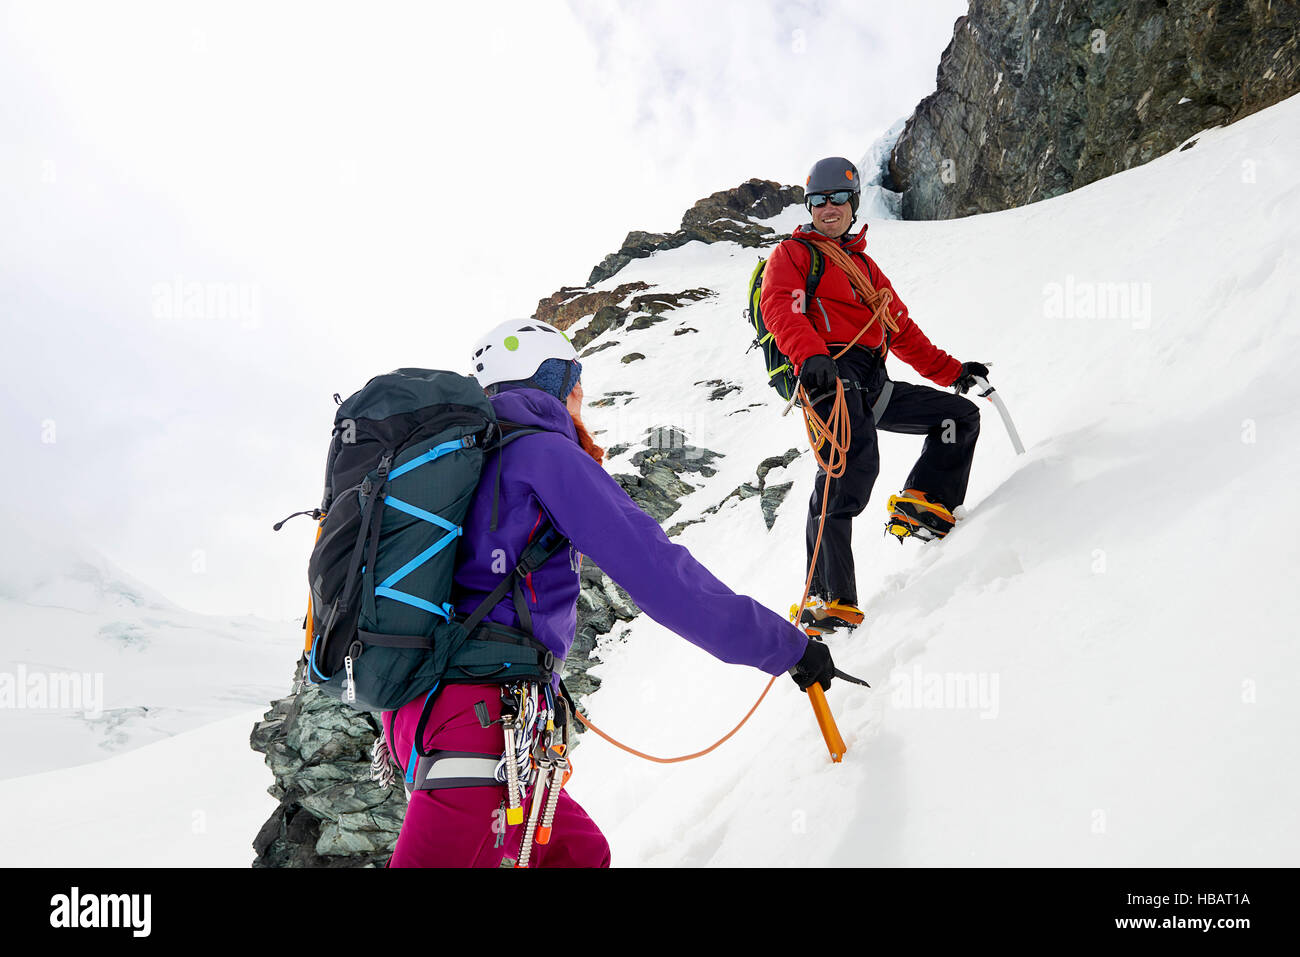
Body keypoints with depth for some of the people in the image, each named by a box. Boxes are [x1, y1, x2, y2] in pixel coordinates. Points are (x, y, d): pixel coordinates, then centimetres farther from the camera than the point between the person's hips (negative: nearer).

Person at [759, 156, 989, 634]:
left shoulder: (865, 267, 33)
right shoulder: (792, 254, 12)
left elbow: (902, 331, 35)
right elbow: (781, 308, -9)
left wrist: (952, 371, 27)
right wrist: (811, 356, -28)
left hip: (871, 386, 8)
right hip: (830, 374, -8)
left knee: (961, 415, 8)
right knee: (855, 462, -31)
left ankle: (922, 509, -3)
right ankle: (827, 599, -35)